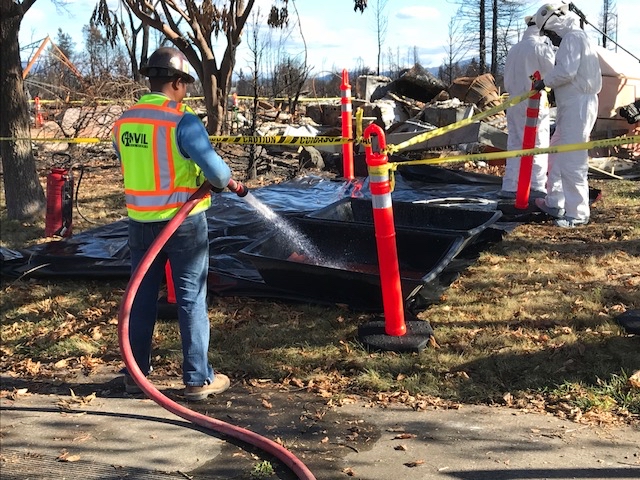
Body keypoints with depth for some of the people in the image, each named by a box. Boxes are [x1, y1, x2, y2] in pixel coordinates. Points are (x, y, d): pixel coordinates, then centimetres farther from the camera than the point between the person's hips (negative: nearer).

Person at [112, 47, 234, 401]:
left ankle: (136, 374, 24)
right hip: (183, 222, -5)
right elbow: (215, 170, -20)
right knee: (191, 300, 4)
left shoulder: (123, 123, 3)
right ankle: (198, 380, 10)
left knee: (141, 297, 15)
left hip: (141, 222, 5)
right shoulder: (182, 121, -16)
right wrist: (226, 179, 2)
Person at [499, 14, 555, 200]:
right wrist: (549, 46, 3)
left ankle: (509, 187, 7)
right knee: (538, 145, 1)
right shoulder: (539, 47, -9)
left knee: (514, 144, 9)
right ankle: (538, 187, 0)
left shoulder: (514, 49, 11)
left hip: (514, 103, 6)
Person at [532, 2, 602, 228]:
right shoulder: (579, 38, 22)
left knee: (572, 162, -10)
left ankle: (578, 213, -5)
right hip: (573, 106, 11)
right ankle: (555, 203, 28)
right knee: (557, 154, 19)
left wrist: (545, 82, -6)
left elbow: (566, 71, -23)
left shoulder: (572, 37, -11)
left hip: (577, 107, -11)